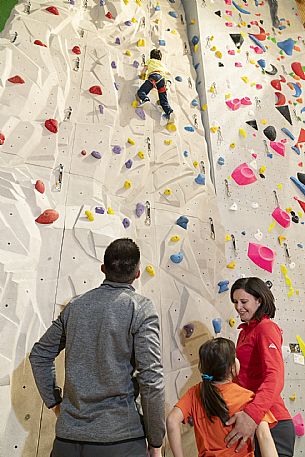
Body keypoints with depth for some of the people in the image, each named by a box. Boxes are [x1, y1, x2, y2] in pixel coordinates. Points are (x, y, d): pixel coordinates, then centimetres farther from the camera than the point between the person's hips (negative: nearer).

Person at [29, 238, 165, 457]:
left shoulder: (76, 305, 1)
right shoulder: (141, 308, -14)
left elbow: (39, 355, 11)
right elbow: (151, 379, -17)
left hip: (67, 438, 4)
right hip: (119, 439, -4)